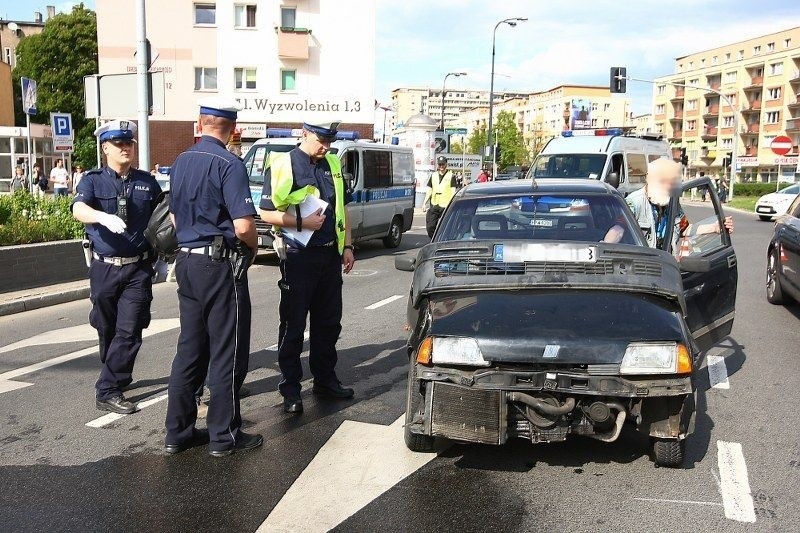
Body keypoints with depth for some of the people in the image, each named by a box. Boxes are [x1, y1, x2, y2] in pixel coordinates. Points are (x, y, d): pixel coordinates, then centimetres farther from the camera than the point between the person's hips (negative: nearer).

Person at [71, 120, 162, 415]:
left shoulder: (147, 182, 7)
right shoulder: (93, 180, 1)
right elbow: (78, 209, -19)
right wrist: (105, 217, -40)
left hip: (138, 268, 0)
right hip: (104, 268, 0)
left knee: (129, 331, -7)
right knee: (107, 329, 13)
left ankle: (109, 390, -1)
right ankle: (116, 376, 35)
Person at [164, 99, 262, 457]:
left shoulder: (181, 162, 9)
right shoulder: (228, 164, -14)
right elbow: (243, 226, -20)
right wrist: (254, 246, -1)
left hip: (186, 261, 7)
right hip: (220, 265, -7)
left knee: (189, 348, 14)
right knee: (227, 352, 3)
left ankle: (178, 432, 21)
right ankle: (224, 437, 11)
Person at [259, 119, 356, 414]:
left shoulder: (332, 165, 11)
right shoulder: (283, 165, -8)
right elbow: (267, 213, -11)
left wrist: (347, 247, 13)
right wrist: (303, 222, -19)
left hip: (331, 255, 6)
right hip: (299, 257, -6)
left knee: (328, 322, 15)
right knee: (293, 325, 1)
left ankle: (325, 379, 29)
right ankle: (290, 390, 10)